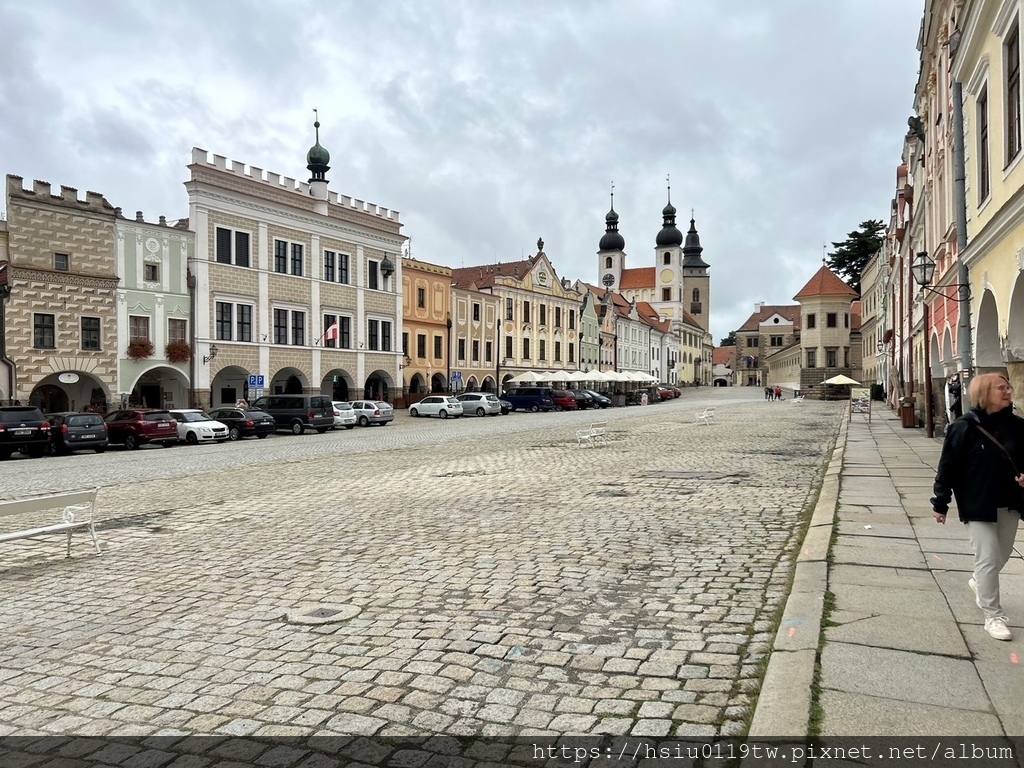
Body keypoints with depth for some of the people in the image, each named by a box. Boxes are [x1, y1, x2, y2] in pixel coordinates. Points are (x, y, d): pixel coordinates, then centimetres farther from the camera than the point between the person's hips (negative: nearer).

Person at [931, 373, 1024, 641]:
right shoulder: (964, 428, -15)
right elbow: (948, 467, -12)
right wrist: (940, 503, -10)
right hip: (977, 504, -5)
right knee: (988, 558, -1)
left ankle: (979, 582, 48)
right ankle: (993, 616, 11)